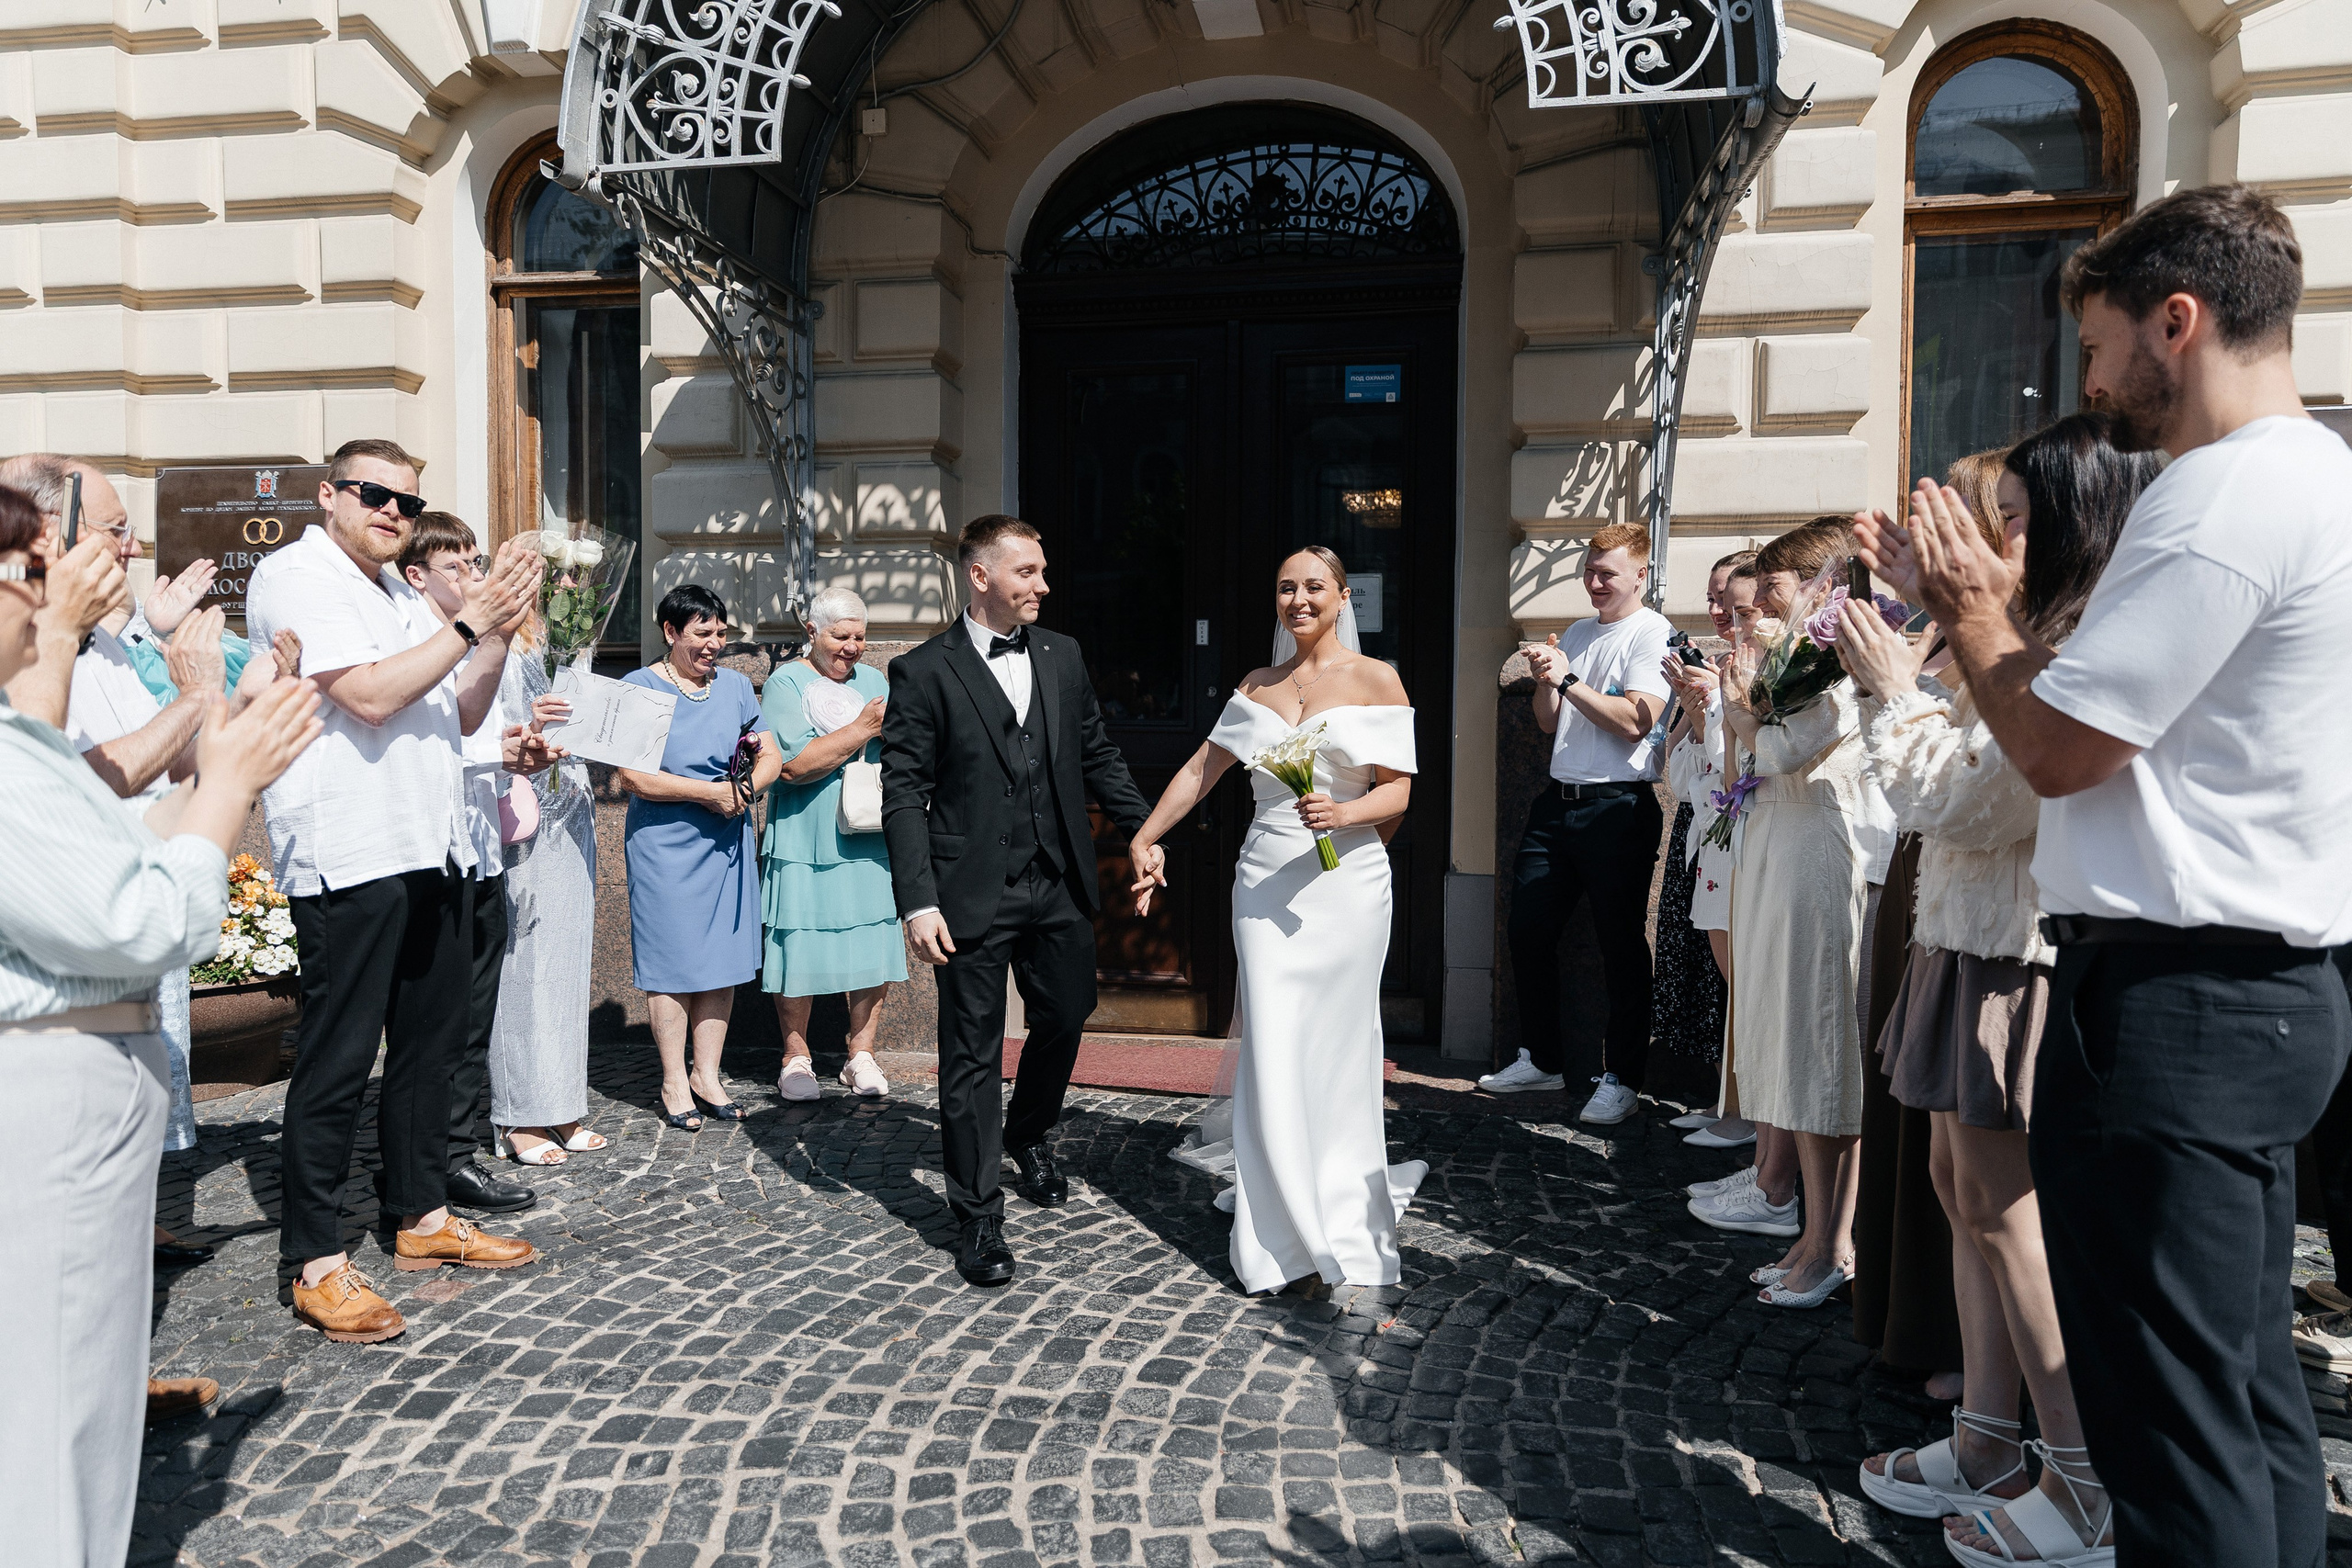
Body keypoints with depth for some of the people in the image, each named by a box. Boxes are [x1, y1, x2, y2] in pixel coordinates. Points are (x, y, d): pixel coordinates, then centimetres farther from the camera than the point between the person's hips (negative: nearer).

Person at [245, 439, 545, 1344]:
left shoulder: (402, 596, 21)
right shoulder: (297, 577, -4)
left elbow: (463, 716, 18)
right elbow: (369, 697, -17)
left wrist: (498, 634, 4)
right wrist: (469, 624, -12)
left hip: (432, 851, 9)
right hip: (348, 853, -8)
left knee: (428, 1042, 14)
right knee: (338, 1058, -4)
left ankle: (423, 1218, 26)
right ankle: (317, 1264, 4)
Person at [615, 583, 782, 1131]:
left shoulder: (735, 684, 10)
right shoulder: (640, 687, -5)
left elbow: (772, 756, 10)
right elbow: (631, 775, -14)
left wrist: (746, 788, -11)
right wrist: (710, 792, -14)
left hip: (728, 841, 5)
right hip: (665, 842, -4)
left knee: (723, 956, 7)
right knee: (673, 960, 0)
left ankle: (707, 1073, 19)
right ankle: (674, 1081, 11)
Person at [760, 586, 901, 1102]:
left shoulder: (873, 681, 14)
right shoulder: (786, 683, -3)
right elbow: (793, 765, -16)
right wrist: (862, 729, -16)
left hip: (871, 842, 5)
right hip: (805, 844, -5)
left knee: (876, 948, 4)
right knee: (800, 950, 0)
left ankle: (860, 1055, 17)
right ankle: (796, 1059, 15)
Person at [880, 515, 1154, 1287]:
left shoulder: (1064, 657, 8)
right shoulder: (924, 672, -7)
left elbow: (1097, 754, 15)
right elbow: (903, 793, -10)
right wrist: (917, 901, -17)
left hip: (1059, 884, 5)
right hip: (975, 895, -5)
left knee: (1066, 1016, 18)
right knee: (973, 1053, 3)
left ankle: (1029, 1135, 47)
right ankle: (978, 1216, 17)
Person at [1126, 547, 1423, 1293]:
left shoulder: (1375, 680, 1)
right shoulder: (1257, 686, 12)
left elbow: (1397, 791, -3)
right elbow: (1201, 768, 16)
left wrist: (1343, 813, -22)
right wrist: (1146, 838, 12)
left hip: (1346, 880, -3)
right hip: (1265, 883, 3)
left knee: (1336, 1045, 4)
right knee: (1271, 1052, 0)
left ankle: (1345, 1217, 22)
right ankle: (1285, 1229, 10)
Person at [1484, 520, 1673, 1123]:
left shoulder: (1654, 634, -5)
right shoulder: (1576, 635, 16)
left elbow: (1635, 721, -17)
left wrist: (1568, 679, -13)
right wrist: (1544, 678, -1)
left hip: (1618, 807, -7)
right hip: (1557, 801, 7)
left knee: (1621, 945, 1)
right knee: (1529, 932, 9)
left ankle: (1621, 1078, 10)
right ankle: (1541, 1060, 23)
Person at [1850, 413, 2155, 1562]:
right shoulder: (2043, 643, 11)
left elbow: (1965, 805, -20)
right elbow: (1961, 779, 15)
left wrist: (1895, 692, -9)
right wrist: (1904, 680, 10)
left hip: (2018, 960, -10)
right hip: (1972, 943, 10)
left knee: (2003, 1208, 0)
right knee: (1965, 1190, 14)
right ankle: (1988, 1439, 26)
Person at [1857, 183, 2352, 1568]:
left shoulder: (2226, 494, -17)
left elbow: (2058, 747, -18)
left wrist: (1971, 620, -2)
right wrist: (1990, 608, 16)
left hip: (2171, 1004, -11)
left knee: (2172, 1413, -1)